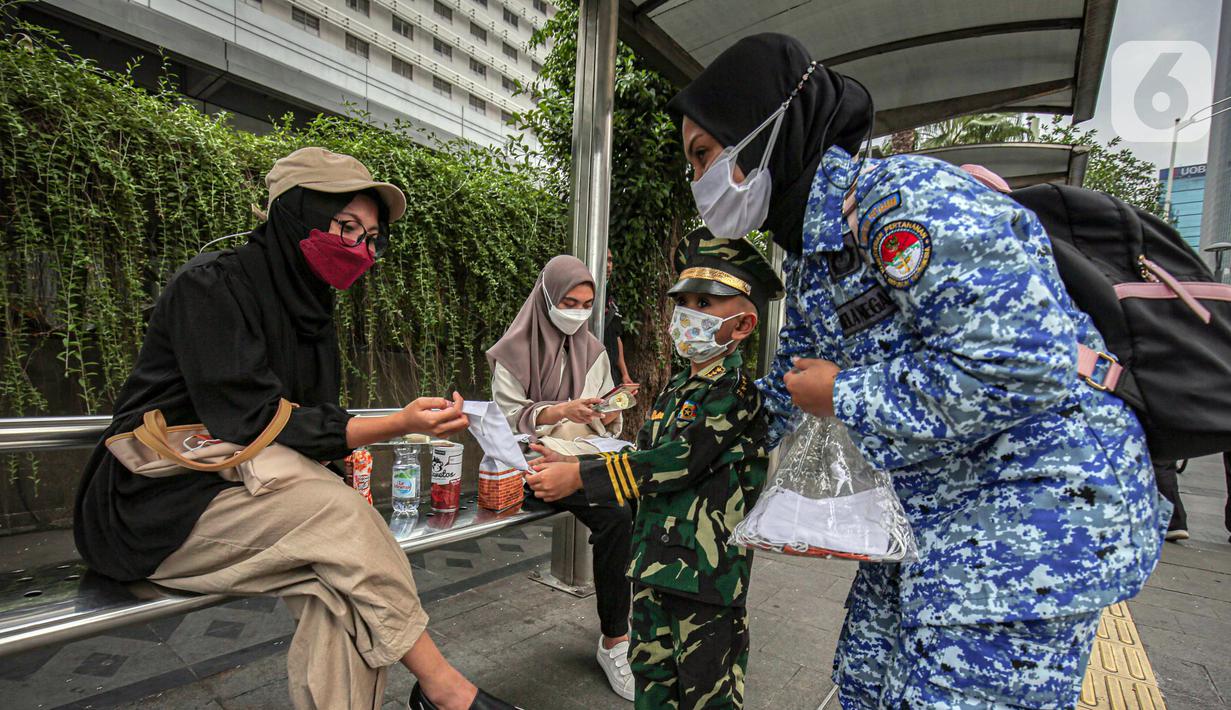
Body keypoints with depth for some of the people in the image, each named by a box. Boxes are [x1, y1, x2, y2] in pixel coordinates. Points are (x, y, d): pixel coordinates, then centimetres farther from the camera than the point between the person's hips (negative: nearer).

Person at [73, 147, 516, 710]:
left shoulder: (310, 312, 9)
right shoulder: (212, 285, -14)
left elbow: (308, 424, 5)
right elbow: (252, 423, -22)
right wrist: (396, 425, -29)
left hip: (238, 492, 6)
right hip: (158, 508, -6)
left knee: (341, 585, -21)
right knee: (336, 510, -28)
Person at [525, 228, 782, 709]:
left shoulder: (737, 392, -19)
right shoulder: (675, 389, 8)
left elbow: (676, 462, -24)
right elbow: (644, 456, 12)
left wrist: (580, 478, -20)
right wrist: (571, 463, 2)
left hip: (706, 573, -8)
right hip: (653, 560, 8)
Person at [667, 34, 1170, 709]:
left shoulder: (904, 199, -24)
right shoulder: (805, 251, 7)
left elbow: (1020, 363, -32)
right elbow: (789, 384, 18)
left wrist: (844, 395, -20)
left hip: (1029, 518, -9)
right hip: (929, 519, 9)